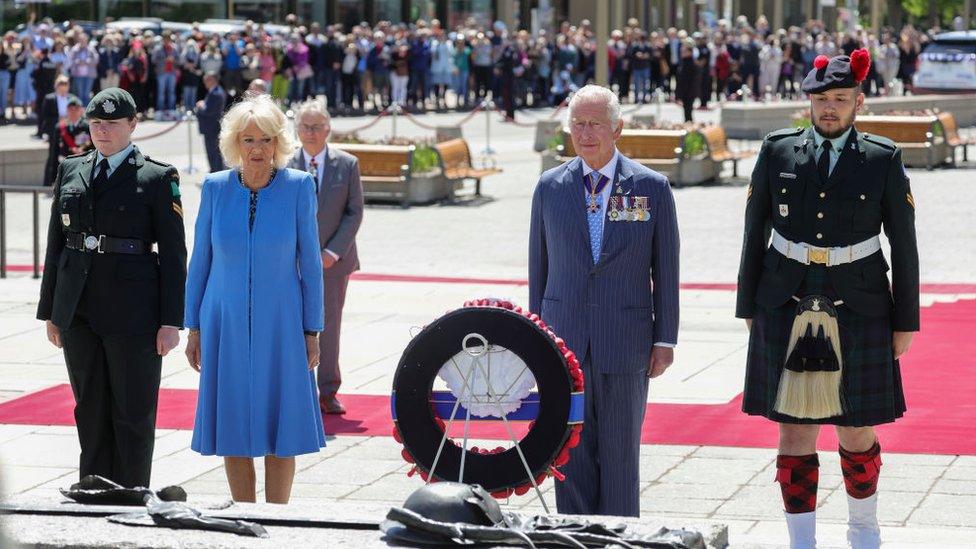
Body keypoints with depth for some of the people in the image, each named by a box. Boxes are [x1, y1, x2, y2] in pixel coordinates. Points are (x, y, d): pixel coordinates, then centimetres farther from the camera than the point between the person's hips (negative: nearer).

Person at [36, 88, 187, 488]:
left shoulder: (158, 178, -2)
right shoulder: (71, 171, 10)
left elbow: (173, 254, -4)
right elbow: (56, 243, 13)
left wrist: (171, 321, -9)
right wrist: (50, 311, 10)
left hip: (133, 312, -4)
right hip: (78, 311, 4)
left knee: (133, 413, 2)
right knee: (90, 411, 9)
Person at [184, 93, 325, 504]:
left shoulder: (299, 186, -4)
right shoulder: (215, 187, 1)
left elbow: (309, 262, 0)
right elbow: (200, 261, 7)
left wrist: (312, 331, -2)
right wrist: (194, 328, 5)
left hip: (280, 324, -1)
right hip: (226, 325, 2)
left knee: (281, 427, 2)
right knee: (233, 426, 5)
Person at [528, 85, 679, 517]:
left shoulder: (651, 188, 1)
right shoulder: (550, 188, 6)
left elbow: (665, 270, 3)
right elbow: (538, 267, 11)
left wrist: (665, 340, 0)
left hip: (626, 344, -1)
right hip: (564, 341, 2)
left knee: (620, 455, 3)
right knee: (571, 453, 3)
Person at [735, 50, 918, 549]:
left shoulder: (884, 160, -1)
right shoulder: (777, 152, 2)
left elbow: (904, 245, 2)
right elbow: (754, 233, 7)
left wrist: (906, 320, 1)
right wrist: (748, 308, 6)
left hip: (858, 318, -1)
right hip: (787, 316, 1)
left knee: (857, 435, 8)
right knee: (794, 435, 1)